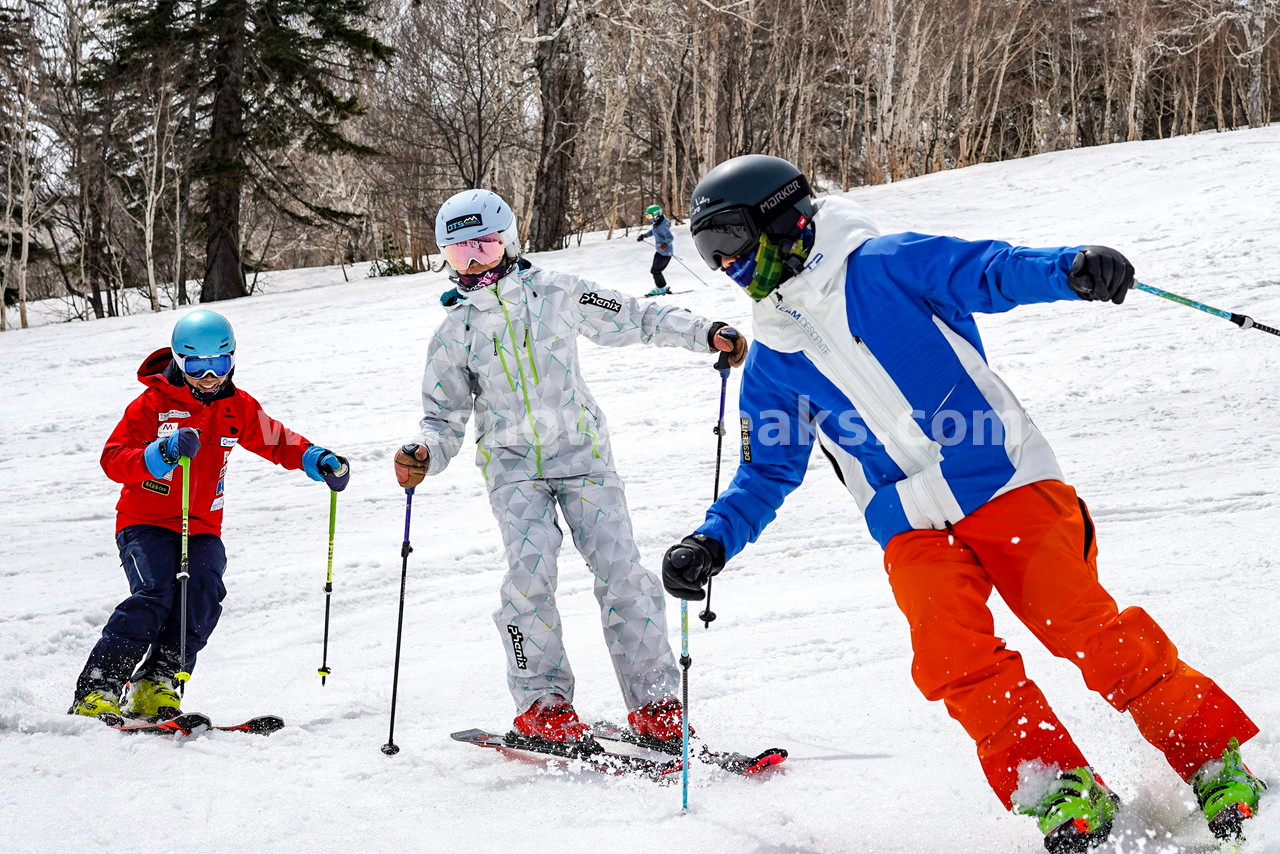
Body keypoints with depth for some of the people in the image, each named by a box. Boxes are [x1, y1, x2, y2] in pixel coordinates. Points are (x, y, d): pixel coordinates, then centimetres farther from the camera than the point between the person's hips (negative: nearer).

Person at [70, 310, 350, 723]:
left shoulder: (238, 407, 7)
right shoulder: (153, 402, -6)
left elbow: (275, 440, 21)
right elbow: (112, 460, -14)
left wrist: (317, 460, 2)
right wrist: (162, 453, -32)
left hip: (202, 528, 4)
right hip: (146, 522, -4)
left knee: (204, 592, -24)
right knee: (154, 595, -25)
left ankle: (157, 686, -26)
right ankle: (96, 692, -22)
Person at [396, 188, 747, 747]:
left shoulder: (557, 293, 4)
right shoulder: (454, 333, 6)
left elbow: (634, 320, 12)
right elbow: (444, 417, 8)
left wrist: (705, 334, 3)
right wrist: (425, 456, -13)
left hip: (582, 455, 0)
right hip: (513, 467, 0)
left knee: (621, 570, -11)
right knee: (531, 573, -20)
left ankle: (654, 701, -4)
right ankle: (542, 701, -8)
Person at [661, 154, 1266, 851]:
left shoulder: (883, 266, -2)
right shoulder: (771, 361, 13)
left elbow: (992, 272, -12)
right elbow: (766, 474, 19)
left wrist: (1072, 268, -32)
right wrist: (714, 540, 3)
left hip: (1008, 482, -4)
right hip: (914, 531, 4)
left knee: (1086, 628, -16)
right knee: (953, 653, -22)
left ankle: (1216, 760, -1)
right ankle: (1057, 788, -13)